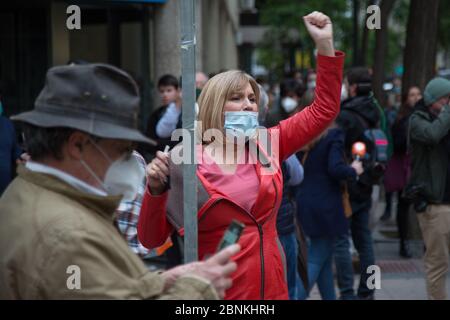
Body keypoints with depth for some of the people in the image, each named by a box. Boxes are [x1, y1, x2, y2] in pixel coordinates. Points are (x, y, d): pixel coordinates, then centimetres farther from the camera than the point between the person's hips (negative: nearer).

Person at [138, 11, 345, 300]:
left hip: (272, 288, 5)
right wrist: (156, 190, -24)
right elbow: (151, 239, -7)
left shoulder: (267, 146, 5)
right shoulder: (186, 161, -9)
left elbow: (324, 110, 10)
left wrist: (325, 43, 3)